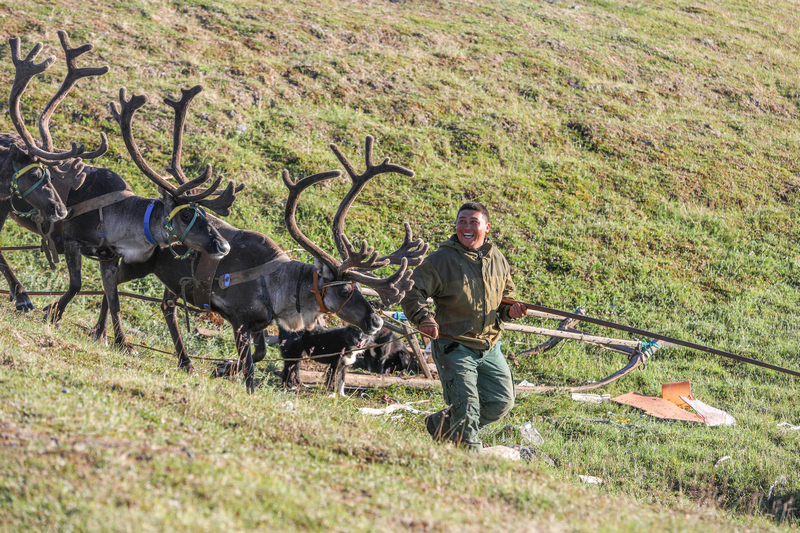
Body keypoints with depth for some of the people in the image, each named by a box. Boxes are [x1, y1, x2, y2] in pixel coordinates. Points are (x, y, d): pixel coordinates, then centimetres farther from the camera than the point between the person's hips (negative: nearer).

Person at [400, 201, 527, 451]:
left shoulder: (498, 261, 7)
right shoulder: (441, 259, -10)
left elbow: (506, 297, 21)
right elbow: (411, 291, -9)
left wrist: (510, 309, -3)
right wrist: (424, 318, -27)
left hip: (490, 348, 6)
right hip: (454, 346, -6)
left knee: (501, 402, 8)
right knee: (466, 407, -12)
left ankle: (442, 425, 25)